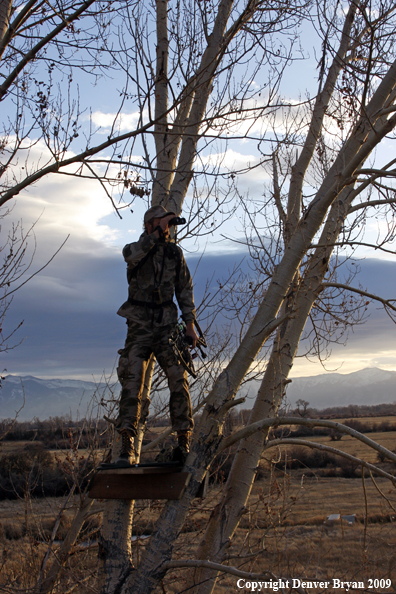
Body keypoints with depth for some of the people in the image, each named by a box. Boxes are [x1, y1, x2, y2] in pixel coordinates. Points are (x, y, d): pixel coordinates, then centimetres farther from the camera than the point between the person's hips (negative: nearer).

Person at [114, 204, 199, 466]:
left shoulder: (175, 252, 10)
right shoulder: (135, 248, 2)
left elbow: (185, 289, 11)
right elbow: (132, 255, -25)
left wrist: (190, 323, 3)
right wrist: (157, 233, -25)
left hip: (167, 324, 2)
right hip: (140, 324, -2)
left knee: (179, 381, -5)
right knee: (132, 382, -10)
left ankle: (184, 444, 1)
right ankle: (127, 448, -9)